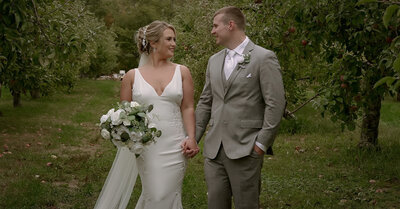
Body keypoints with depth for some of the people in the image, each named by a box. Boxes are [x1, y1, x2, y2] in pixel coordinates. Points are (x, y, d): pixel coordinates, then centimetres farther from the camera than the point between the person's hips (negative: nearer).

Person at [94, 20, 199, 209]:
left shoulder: (182, 72, 6)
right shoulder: (132, 76, 4)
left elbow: (187, 108, 3)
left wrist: (191, 137, -9)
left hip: (175, 146, 1)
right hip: (146, 148, -1)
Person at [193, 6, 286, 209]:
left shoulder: (264, 58, -6)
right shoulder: (214, 60, 14)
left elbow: (275, 103, -9)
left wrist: (262, 142, -11)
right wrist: (193, 137, 12)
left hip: (245, 149, -6)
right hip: (213, 149, 6)